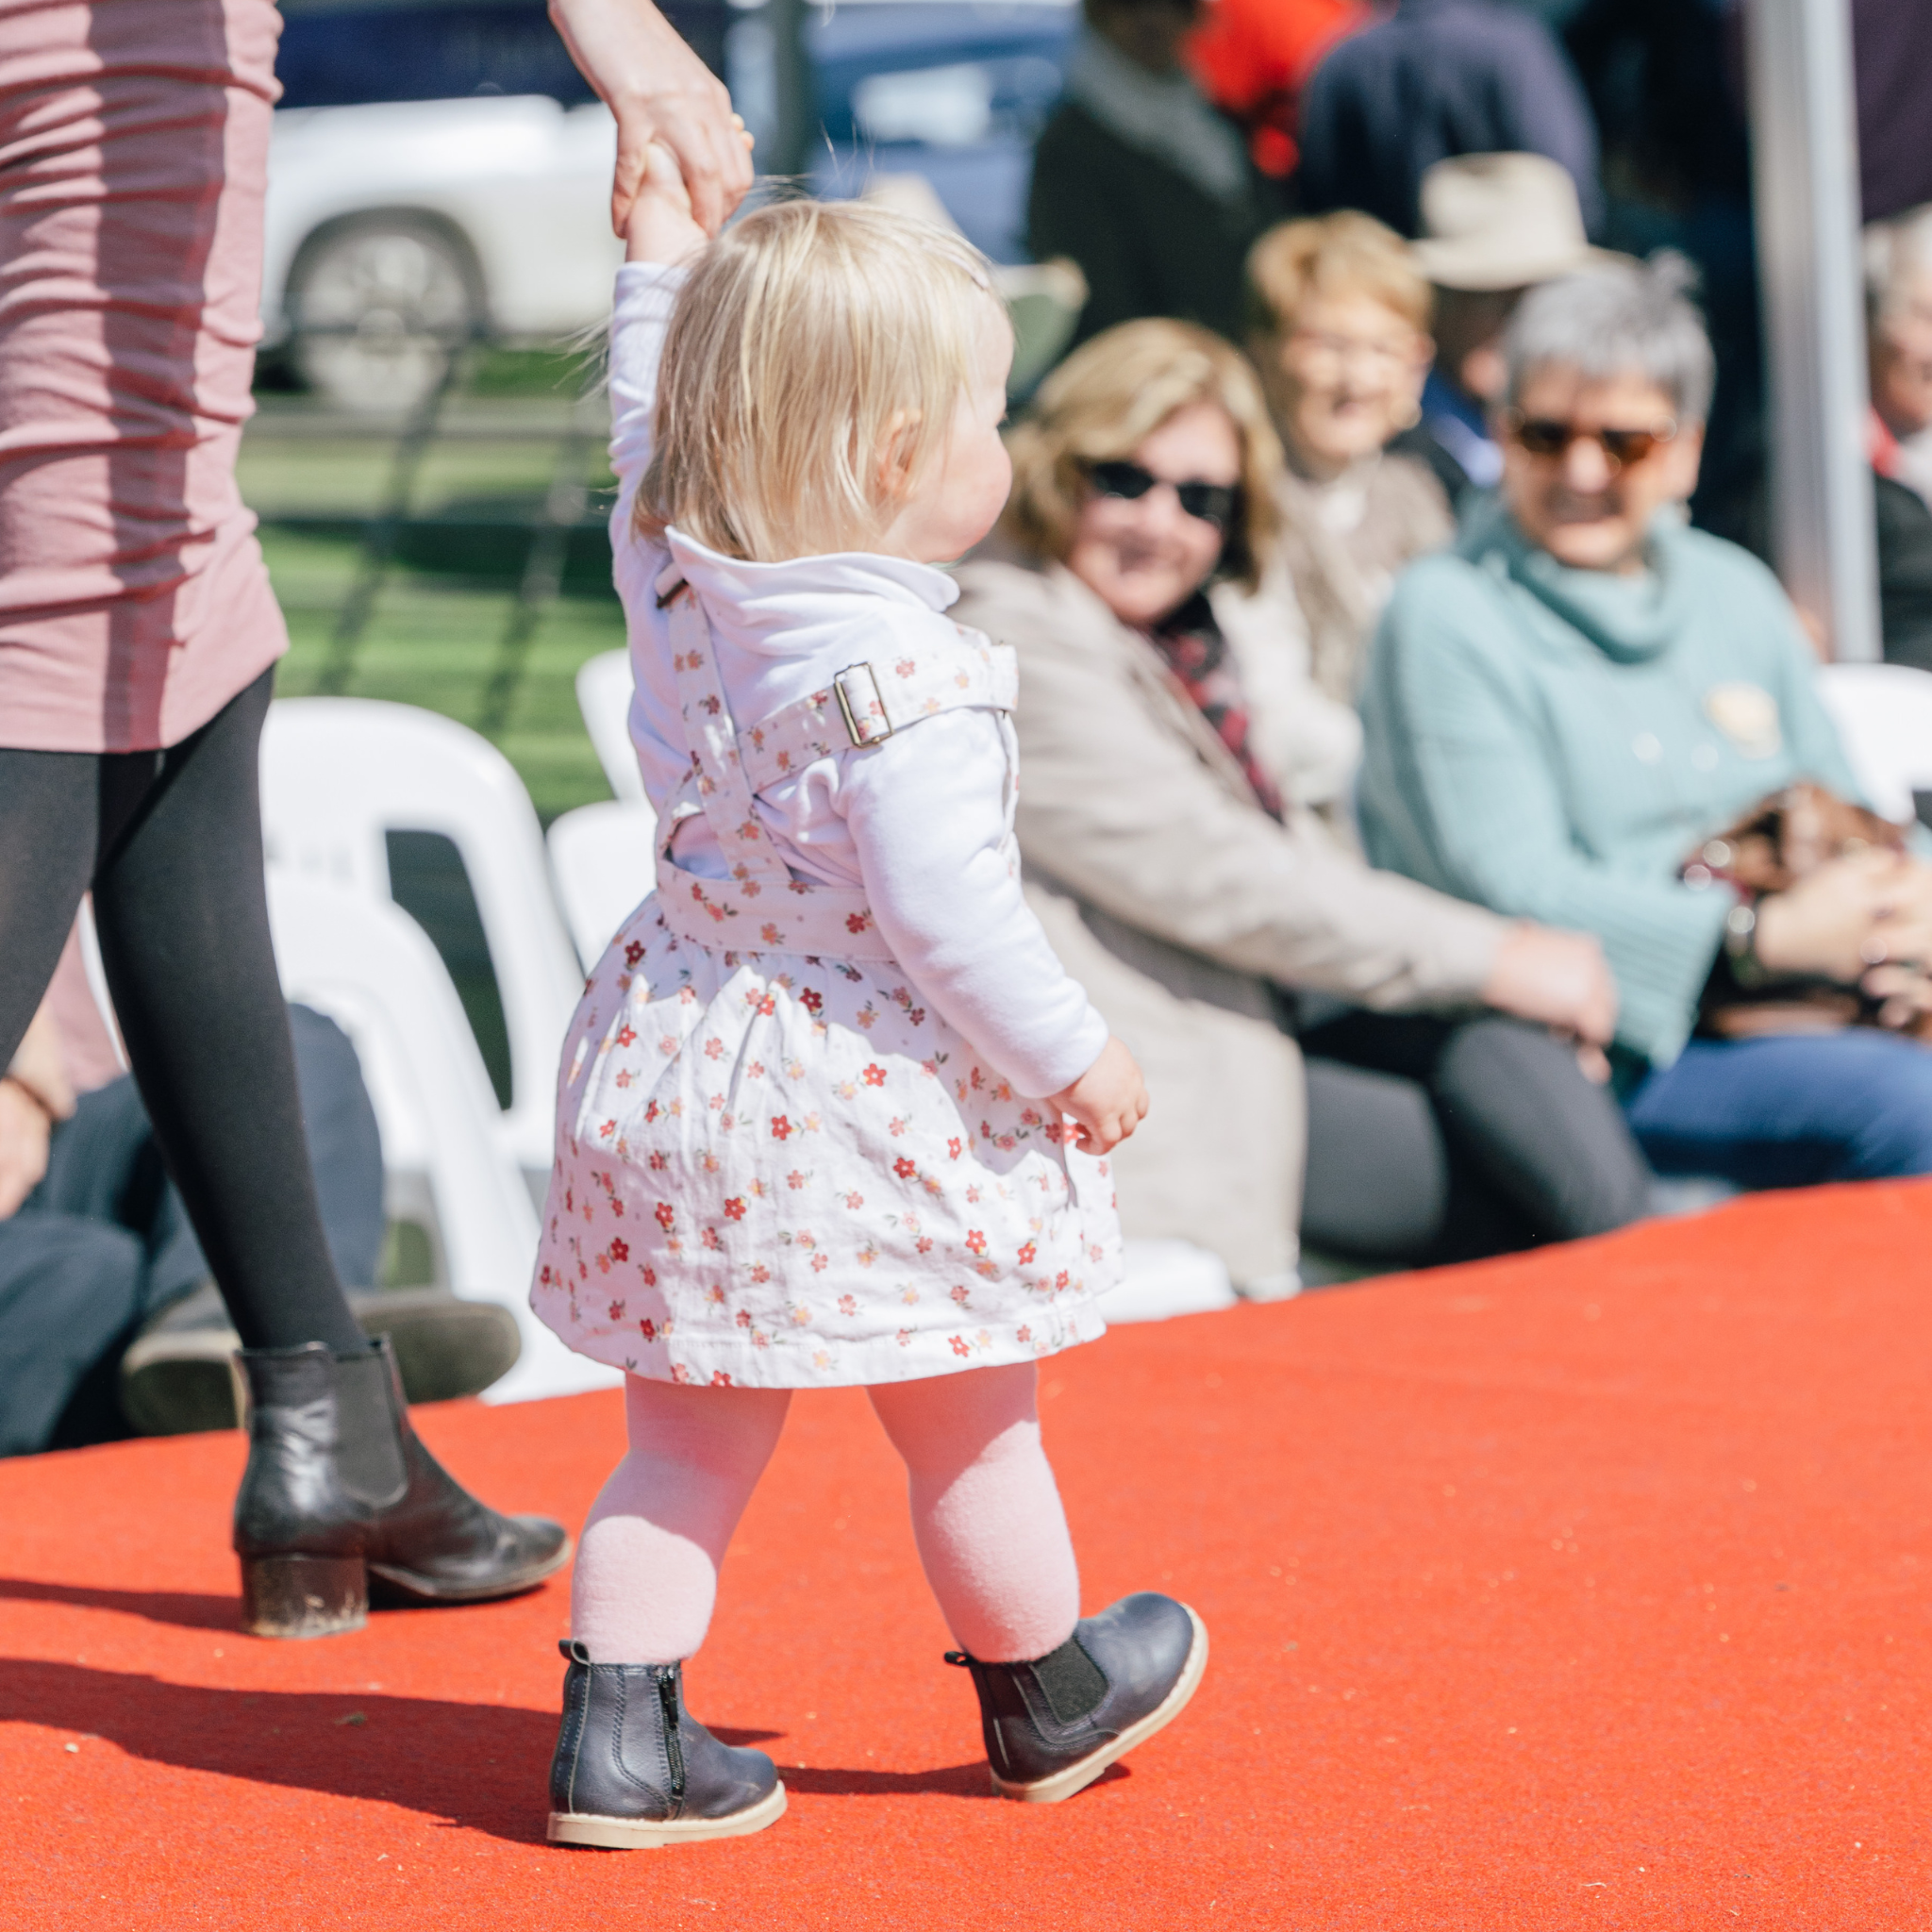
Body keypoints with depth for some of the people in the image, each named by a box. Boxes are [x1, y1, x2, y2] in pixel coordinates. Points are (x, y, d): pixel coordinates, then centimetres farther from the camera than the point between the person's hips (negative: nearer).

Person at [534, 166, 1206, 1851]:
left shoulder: (678, 574, -1)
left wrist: (666, 265, 30)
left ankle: (621, 1729, 7)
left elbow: (654, 439, 21)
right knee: (972, 1431, 14)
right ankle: (1048, 1699, 32)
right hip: (863, 1105, -7)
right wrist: (1072, 1059, -13)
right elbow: (945, 915, -24)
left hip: (673, 1065, 7)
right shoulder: (910, 680, -23)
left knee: (691, 1446, 13)